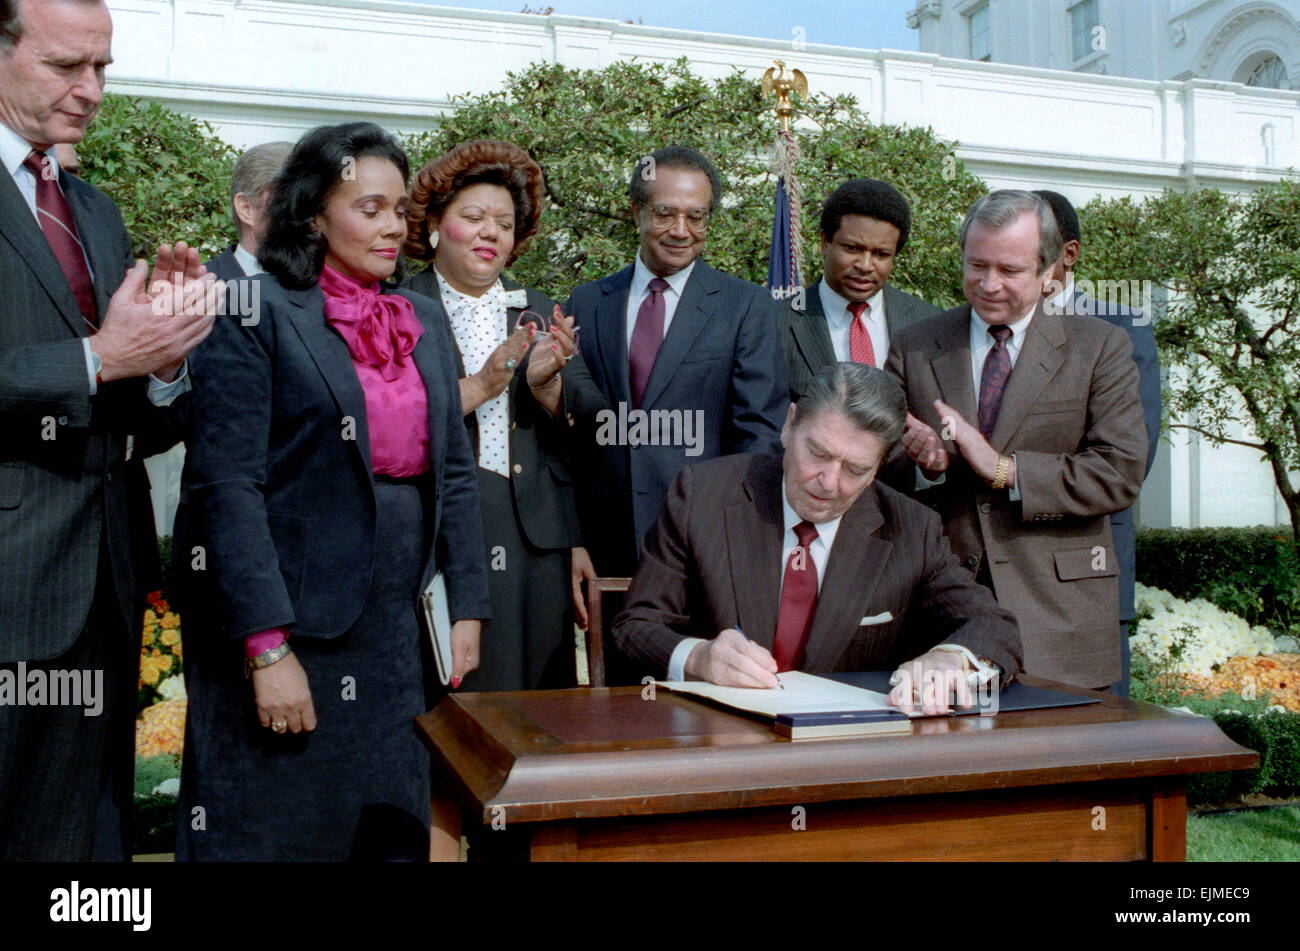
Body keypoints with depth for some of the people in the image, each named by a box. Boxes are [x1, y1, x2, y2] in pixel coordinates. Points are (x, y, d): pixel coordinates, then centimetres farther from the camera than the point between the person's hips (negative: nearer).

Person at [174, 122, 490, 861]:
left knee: (393, 832, 11)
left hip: (398, 633, 5)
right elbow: (227, 484, -13)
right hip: (288, 622, -5)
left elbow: (454, 473, 13)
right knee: (280, 831, 7)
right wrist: (268, 648, -18)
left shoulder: (424, 321, 12)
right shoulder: (258, 312, -7)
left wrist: (469, 609, 7)